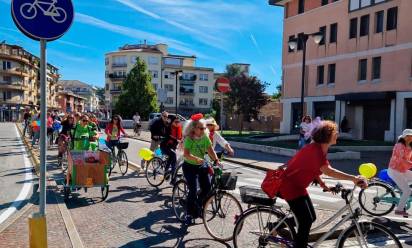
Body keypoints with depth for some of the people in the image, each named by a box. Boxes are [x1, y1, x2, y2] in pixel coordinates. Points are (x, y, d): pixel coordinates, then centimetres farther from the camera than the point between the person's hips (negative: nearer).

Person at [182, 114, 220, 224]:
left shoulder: (205, 138, -3)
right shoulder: (189, 139, -19)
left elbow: (211, 150, -9)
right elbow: (186, 154, -31)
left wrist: (216, 160, -25)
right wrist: (197, 159, -47)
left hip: (202, 166, 5)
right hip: (189, 166, -5)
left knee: (207, 188, -2)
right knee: (193, 190, -12)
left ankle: (197, 207, 24)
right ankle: (189, 215, 6)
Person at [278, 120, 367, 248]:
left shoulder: (321, 149, 7)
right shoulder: (315, 149, -26)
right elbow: (327, 170, -39)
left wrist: (322, 183, -1)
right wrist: (353, 178, -42)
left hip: (298, 186, 10)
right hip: (290, 186, -10)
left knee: (311, 217, 13)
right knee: (306, 221, -11)